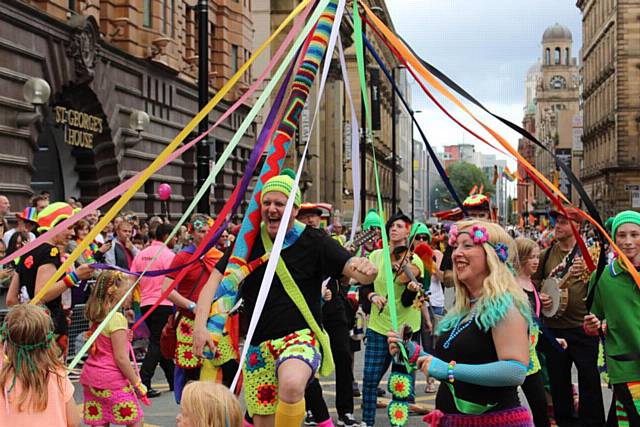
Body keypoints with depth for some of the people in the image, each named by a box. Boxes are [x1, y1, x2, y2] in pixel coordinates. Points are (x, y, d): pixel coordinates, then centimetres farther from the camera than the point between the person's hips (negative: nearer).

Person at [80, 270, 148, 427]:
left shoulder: (96, 317, 7)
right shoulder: (117, 318, -16)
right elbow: (121, 358, -16)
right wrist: (137, 383, -9)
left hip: (92, 378, 8)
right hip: (112, 379, -8)